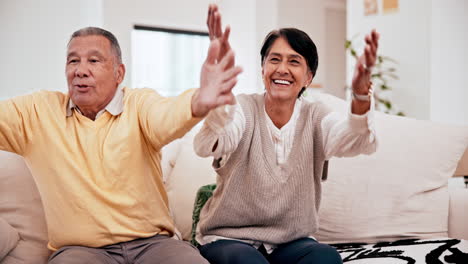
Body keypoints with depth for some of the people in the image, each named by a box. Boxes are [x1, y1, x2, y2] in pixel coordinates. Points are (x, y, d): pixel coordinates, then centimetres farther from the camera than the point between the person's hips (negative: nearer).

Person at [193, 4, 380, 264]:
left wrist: (361, 93, -44)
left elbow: (360, 142, -22)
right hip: (228, 239, -2)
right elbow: (207, 145, -30)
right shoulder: (244, 108, -7)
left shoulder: (315, 117, -1)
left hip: (291, 242, 3)